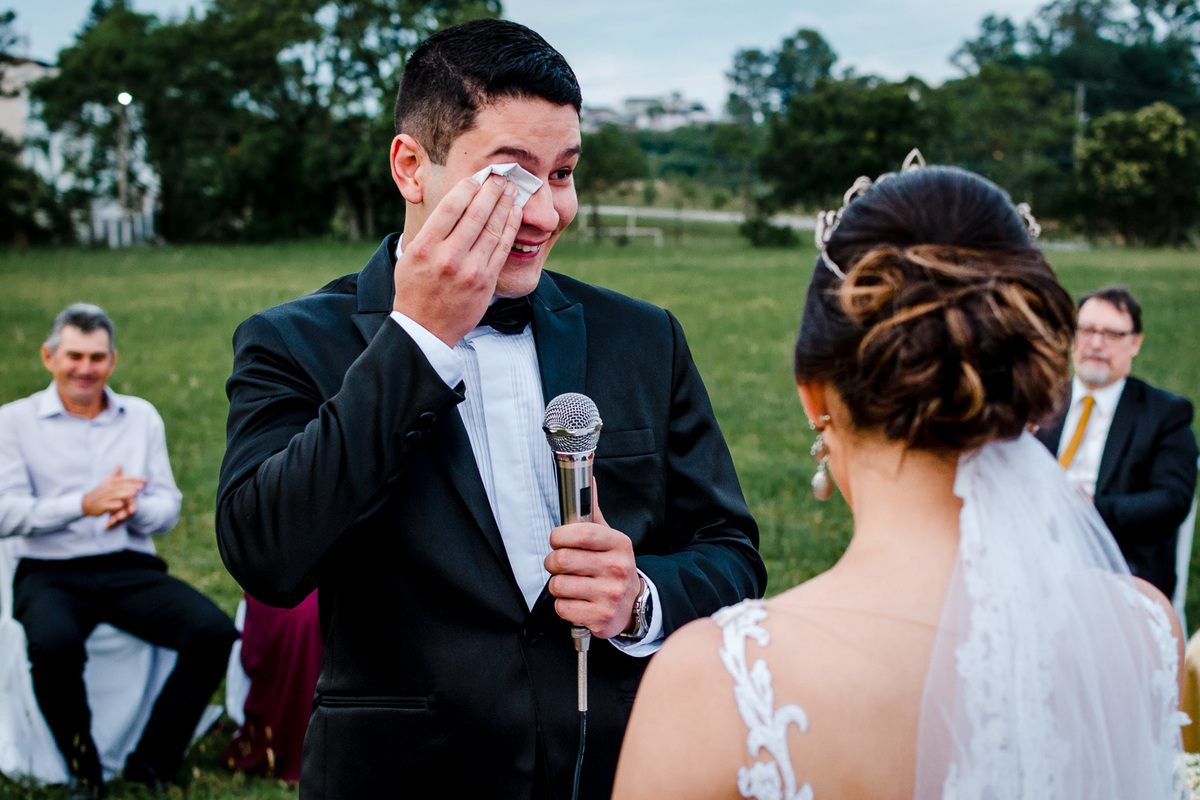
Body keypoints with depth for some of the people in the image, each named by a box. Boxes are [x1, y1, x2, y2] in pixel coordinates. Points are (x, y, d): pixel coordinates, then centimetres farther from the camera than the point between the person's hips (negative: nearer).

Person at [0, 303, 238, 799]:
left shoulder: (142, 417, 17)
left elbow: (168, 511, 11)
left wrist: (134, 507, -14)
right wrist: (84, 504, -21)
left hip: (131, 568, 3)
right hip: (50, 572, -3)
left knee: (215, 633, -24)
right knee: (54, 644, -37)